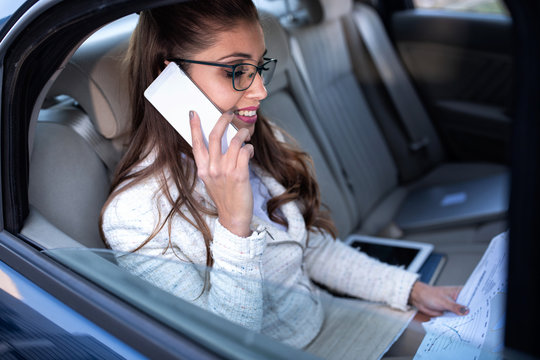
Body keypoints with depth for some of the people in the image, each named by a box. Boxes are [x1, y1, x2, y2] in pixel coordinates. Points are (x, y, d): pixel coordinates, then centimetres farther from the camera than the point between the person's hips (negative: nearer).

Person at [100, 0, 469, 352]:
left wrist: (411, 289, 2)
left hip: (325, 323, 6)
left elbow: (316, 248, 9)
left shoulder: (266, 144, -2)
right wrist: (234, 223, -33)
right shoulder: (135, 216, -23)